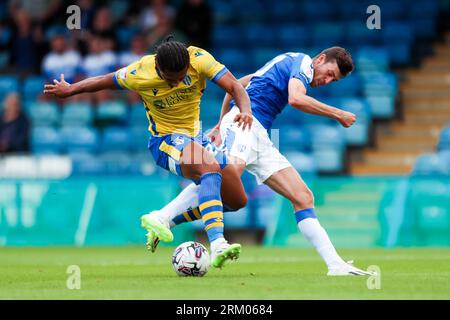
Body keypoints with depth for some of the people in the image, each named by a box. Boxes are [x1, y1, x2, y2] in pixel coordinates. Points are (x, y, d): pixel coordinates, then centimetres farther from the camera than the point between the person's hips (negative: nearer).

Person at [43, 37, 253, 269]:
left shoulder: (199, 59, -20)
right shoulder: (139, 74, -22)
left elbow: (234, 87, -25)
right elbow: (106, 81, -3)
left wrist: (245, 111, -47)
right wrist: (70, 90, 12)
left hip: (195, 136, 6)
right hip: (165, 139, -5)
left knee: (238, 201, 8)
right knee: (211, 169, -36)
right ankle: (217, 245, -50)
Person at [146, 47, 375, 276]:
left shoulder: (285, 64, 30)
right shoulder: (302, 62, 2)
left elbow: (237, 84, 33)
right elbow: (296, 99, -18)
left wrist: (221, 124, 35)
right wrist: (337, 114, -8)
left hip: (259, 137, 10)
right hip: (244, 122, -10)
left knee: (303, 198, 2)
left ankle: (335, 265, -3)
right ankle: (161, 220, -42)